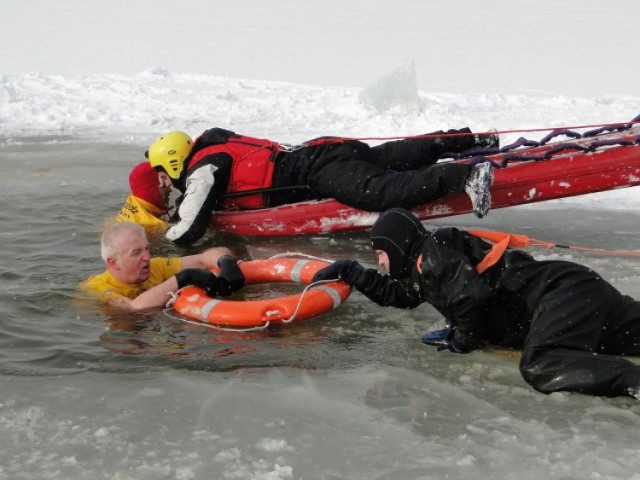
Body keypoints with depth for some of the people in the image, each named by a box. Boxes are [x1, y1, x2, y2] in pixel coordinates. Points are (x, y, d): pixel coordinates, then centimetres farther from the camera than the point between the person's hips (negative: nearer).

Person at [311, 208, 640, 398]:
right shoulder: (420, 268, 22)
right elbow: (397, 293, 42)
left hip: (563, 291, -10)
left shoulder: (431, 254, -8)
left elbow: (474, 298, -22)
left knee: (541, 368, -36)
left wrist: (462, 338, -4)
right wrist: (350, 272, 41)